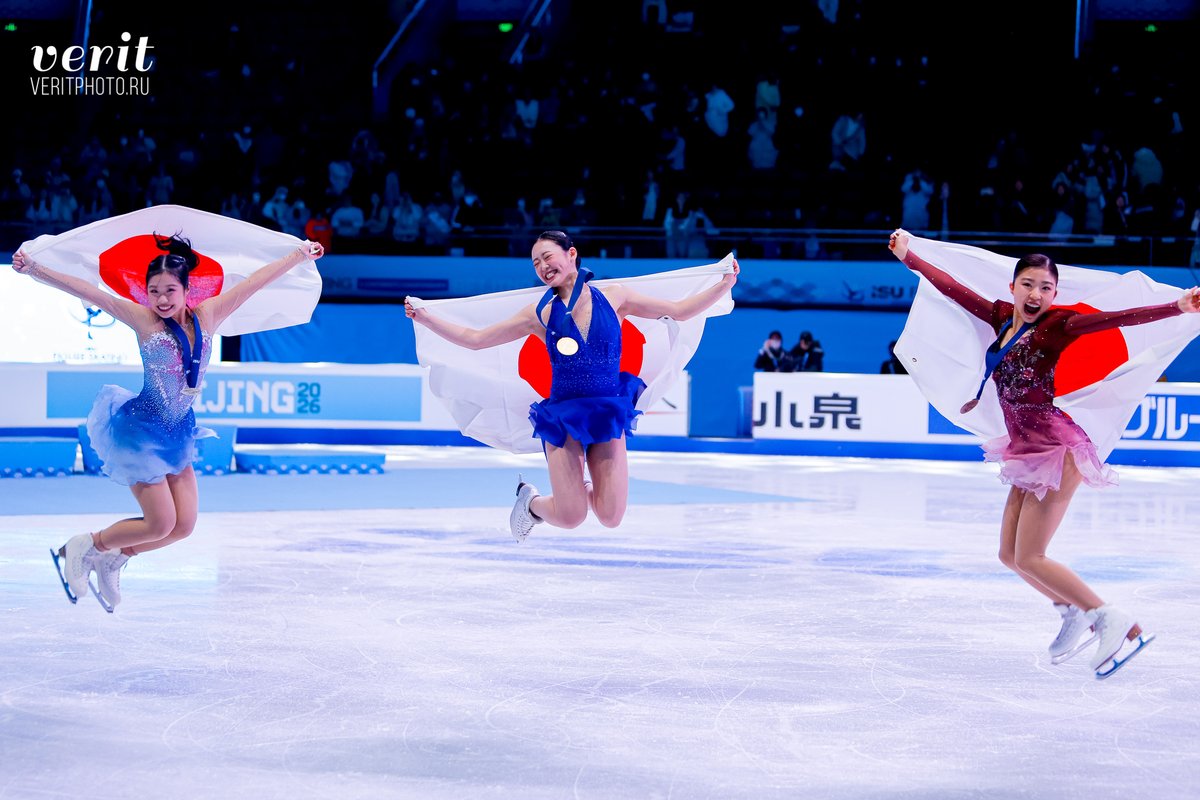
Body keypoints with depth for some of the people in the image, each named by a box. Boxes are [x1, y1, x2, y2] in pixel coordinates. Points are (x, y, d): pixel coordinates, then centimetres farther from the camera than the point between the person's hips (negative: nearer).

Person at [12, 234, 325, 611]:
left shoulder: (207, 315, -3)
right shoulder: (143, 319, -13)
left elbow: (255, 280, 3)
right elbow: (85, 290, -20)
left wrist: (299, 254, 10)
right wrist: (33, 269, -28)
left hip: (179, 431, 6)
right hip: (142, 429, -6)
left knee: (184, 525, 4)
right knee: (161, 524, -5)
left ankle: (112, 559, 26)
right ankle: (82, 547, 17)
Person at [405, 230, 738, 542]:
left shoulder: (613, 296, 2)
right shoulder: (541, 313, 1)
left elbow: (678, 311, 8)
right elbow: (474, 339, 4)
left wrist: (724, 286, 0)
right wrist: (425, 319, -4)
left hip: (608, 416, 1)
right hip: (563, 418, -1)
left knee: (610, 518, -8)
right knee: (571, 518, -11)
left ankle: (588, 489, 29)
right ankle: (531, 500, 25)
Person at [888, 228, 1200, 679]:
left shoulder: (1055, 325, -11)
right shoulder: (1003, 317, 8)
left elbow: (1114, 319, -22)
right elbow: (953, 288, 18)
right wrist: (908, 256, 25)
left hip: (1055, 448, -8)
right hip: (1028, 453, 8)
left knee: (1029, 558, -9)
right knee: (1010, 555, 10)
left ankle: (1118, 625, -4)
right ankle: (1075, 615, 25)